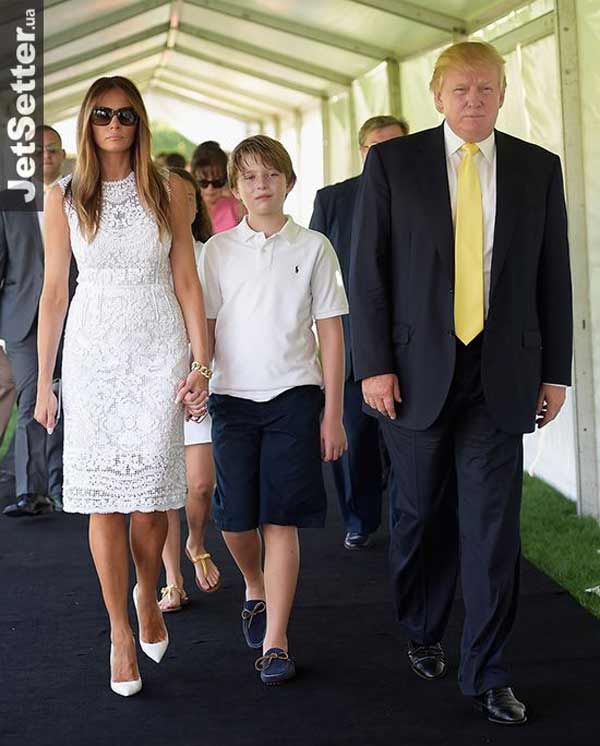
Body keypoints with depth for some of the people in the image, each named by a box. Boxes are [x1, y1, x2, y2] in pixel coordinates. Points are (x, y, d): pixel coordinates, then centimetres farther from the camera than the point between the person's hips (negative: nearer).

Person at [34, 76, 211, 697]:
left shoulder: (167, 190, 5)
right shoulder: (64, 197, 5)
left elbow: (186, 280, 5)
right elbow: (54, 292, 5)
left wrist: (201, 362, -1)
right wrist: (43, 382, 5)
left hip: (159, 350, 0)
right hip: (93, 350, 0)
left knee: (150, 494, -2)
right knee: (104, 496, 1)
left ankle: (147, 596, 27)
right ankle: (120, 632, 14)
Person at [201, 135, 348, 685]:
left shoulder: (313, 248, 2)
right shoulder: (220, 249, 6)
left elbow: (331, 333, 2)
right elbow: (204, 326, 8)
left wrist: (333, 413, -1)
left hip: (294, 395, -1)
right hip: (233, 396, 2)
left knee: (281, 520, -3)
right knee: (235, 519, 5)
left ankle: (275, 640, 4)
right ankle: (255, 589, 36)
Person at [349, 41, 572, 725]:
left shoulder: (538, 169, 7)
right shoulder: (392, 163, 2)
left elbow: (553, 277, 9)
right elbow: (367, 271, -1)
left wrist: (554, 373, 5)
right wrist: (374, 364, -7)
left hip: (501, 376, 1)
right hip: (418, 371, -1)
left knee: (493, 524, 0)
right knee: (422, 515, 12)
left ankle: (485, 674, 12)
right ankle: (422, 634, 35)